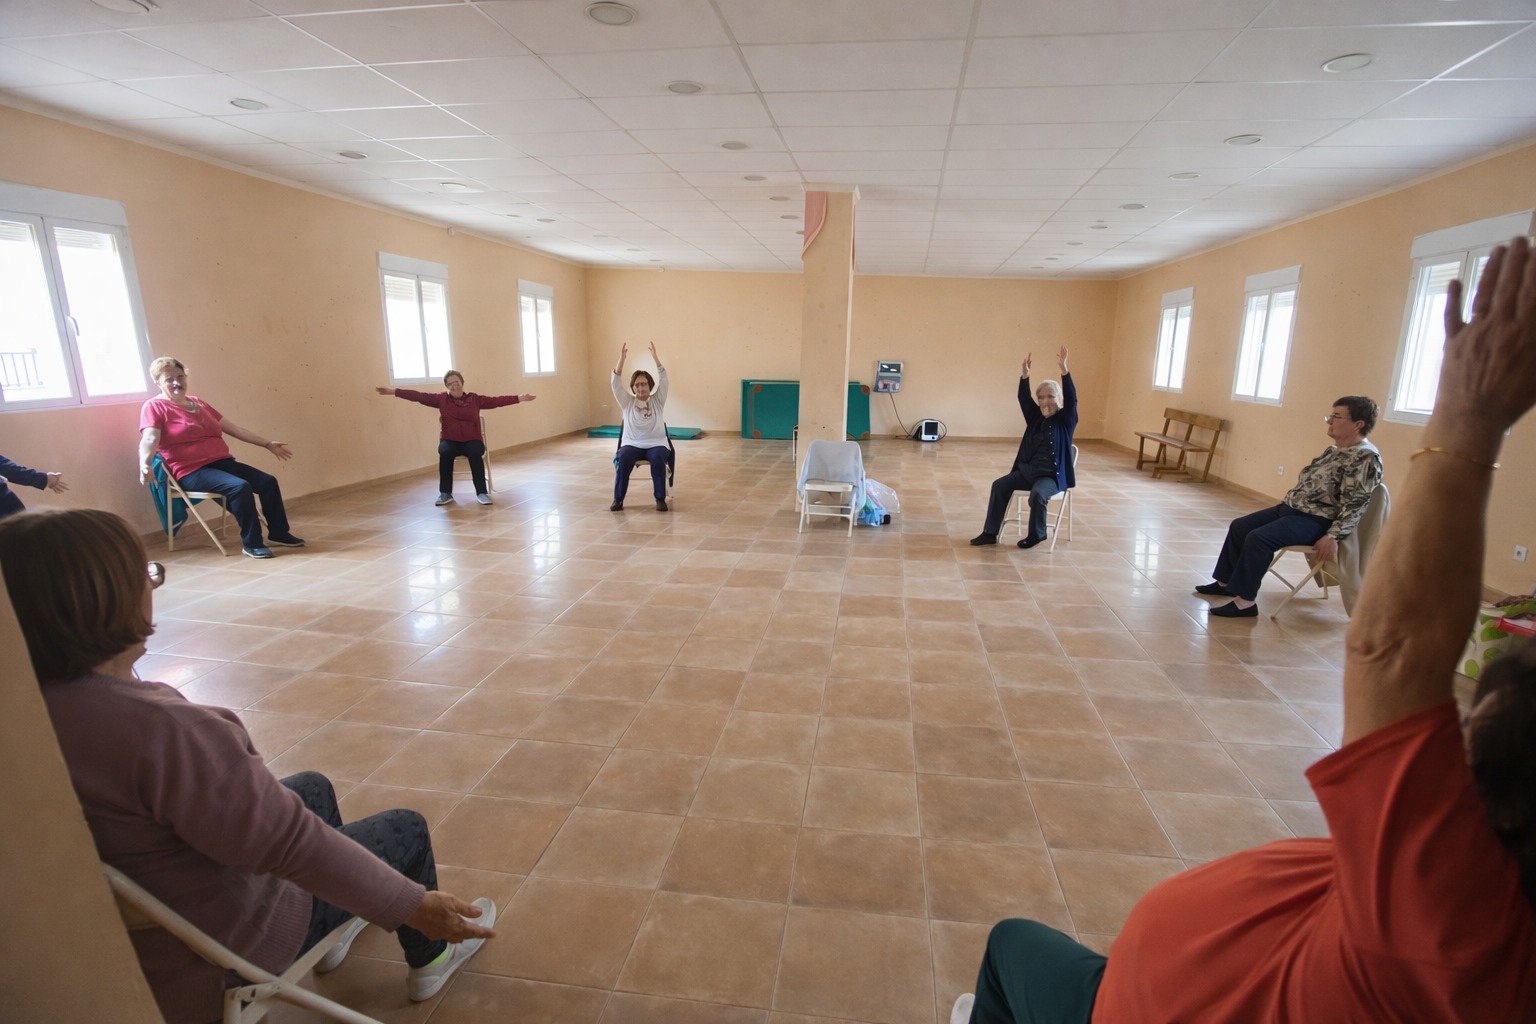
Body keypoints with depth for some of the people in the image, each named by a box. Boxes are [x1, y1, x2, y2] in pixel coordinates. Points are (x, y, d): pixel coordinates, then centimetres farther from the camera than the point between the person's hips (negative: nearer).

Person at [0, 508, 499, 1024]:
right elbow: (289, 841, -35)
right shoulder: (160, 729, -41)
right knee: (406, 828, 10)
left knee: (315, 786, 26)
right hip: (227, 945, -8)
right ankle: (429, 959, 38)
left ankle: (335, 931, 46)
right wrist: (413, 904, -26)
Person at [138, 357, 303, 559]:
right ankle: (251, 543, -21)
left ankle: (278, 533, 1)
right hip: (192, 471, -7)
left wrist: (267, 444, 24)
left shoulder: (199, 403, 17)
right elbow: (149, 440, -18)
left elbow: (234, 429, 23)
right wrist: (145, 464, -38)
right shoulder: (154, 407, -2)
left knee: (268, 481, -11)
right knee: (240, 487, -31)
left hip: (222, 462, 7)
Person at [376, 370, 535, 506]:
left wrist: (520, 398, -13)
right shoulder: (441, 399, 5)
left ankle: (482, 493, -24)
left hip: (472, 441, -1)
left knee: (475, 453, -33)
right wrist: (393, 391, -6)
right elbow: (418, 396, 1)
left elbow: (497, 400, -4)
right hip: (450, 441, 1)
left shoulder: (475, 399, 3)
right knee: (445, 452, -31)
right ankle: (445, 493, -18)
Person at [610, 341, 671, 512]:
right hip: (632, 444, 1)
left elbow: (663, 379, -3)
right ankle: (618, 498, -21)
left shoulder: (657, 401, 8)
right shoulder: (627, 402, 10)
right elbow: (616, 383, -2)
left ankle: (660, 498, -24)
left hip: (656, 443, -1)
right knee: (623, 459, -32)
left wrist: (655, 356, -11)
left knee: (658, 459, -35)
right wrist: (622, 358, -11)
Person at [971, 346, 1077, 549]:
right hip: (1027, 470, 6)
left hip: (1053, 475, -5)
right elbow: (1023, 398, -2)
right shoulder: (1035, 417, 8)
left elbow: (1071, 398, -19)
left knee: (1037, 494, -33)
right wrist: (1025, 373, -18)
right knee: (1000, 485, -11)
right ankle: (990, 532, -8)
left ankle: (1037, 534, -8)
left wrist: (1063, 368, -31)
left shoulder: (1065, 420, -4)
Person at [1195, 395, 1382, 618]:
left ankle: (1245, 602, -23)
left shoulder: (1366, 458, -16)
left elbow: (1355, 505, -22)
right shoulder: (1334, 449, 13)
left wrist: (1333, 536, -28)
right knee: (1239, 526, 10)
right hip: (1291, 507, 10)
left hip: (1314, 520, -10)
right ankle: (1227, 582, 18)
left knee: (1258, 538, -29)